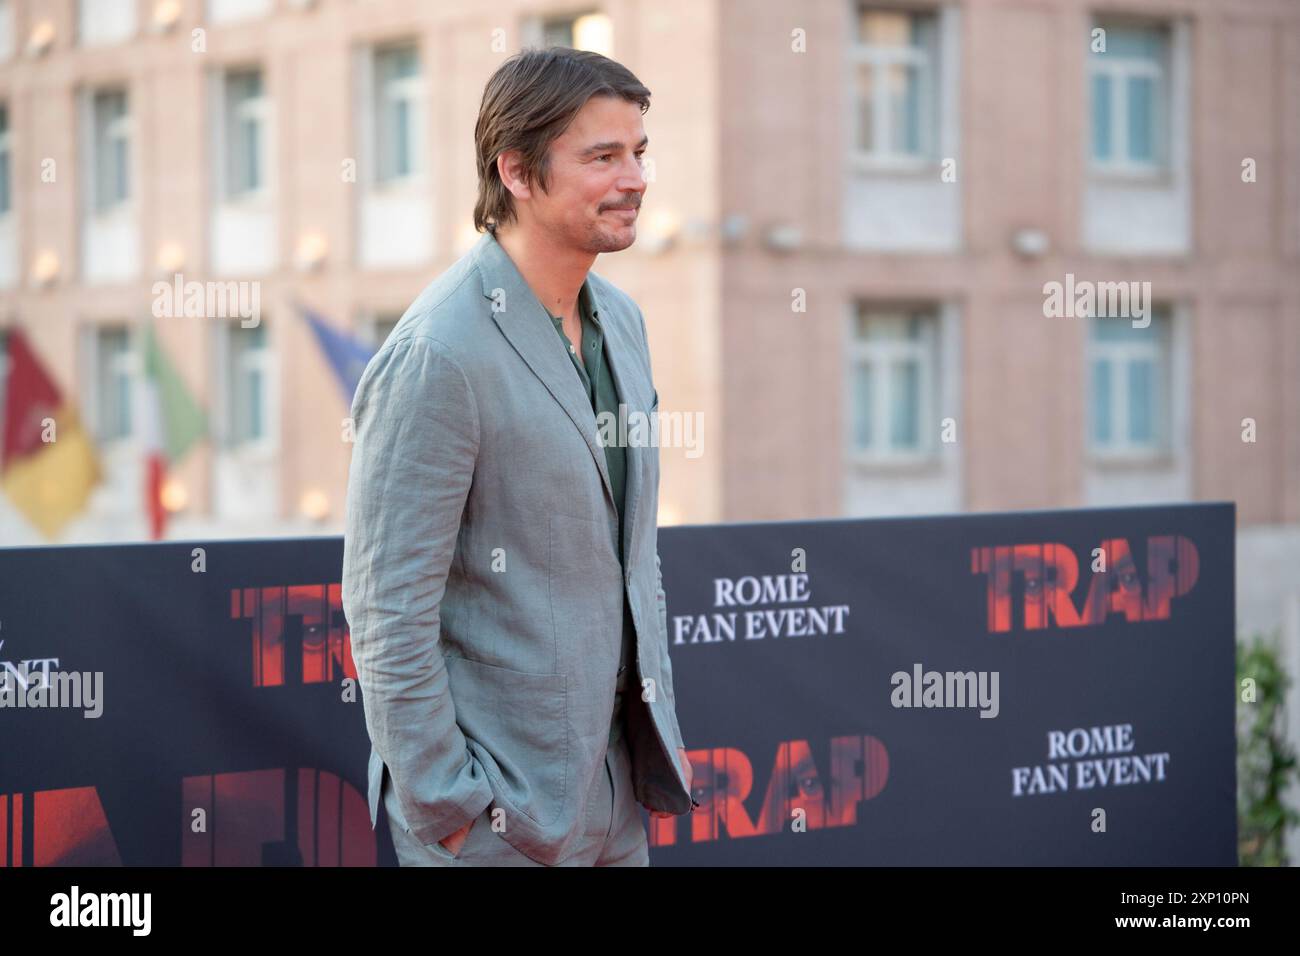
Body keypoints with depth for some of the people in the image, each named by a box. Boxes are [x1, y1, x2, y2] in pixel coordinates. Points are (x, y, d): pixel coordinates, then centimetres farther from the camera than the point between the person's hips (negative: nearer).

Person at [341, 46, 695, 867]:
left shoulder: (620, 319, 8)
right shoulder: (437, 357, -19)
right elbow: (388, 611, -18)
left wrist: (661, 731, 15)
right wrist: (445, 811, -16)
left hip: (616, 787, 8)